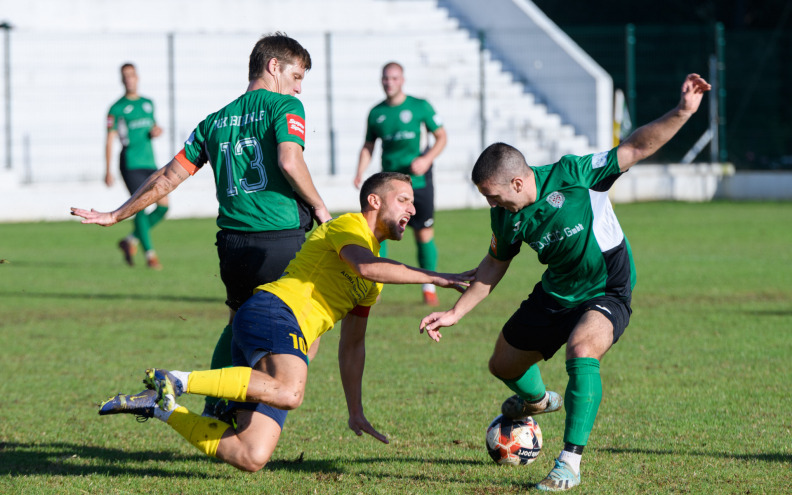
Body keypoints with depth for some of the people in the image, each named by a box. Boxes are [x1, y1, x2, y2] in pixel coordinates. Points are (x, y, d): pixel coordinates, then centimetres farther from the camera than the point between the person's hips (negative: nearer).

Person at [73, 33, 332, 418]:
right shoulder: (284, 106, -1)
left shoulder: (215, 121, 17)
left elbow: (168, 177, 16)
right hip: (283, 239, -6)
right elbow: (290, 161, -18)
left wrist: (116, 215, 23)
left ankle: (212, 414, 23)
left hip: (232, 240, 6)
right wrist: (318, 206, -4)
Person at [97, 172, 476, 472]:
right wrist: (433, 277, -15)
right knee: (288, 392, -40)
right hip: (272, 310, -9)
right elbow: (366, 266, -20)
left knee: (251, 458, -8)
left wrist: (356, 412, 35)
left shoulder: (371, 284, 30)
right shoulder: (349, 226, 3)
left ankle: (159, 405, 4)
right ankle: (178, 381, -28)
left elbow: (352, 344, 37)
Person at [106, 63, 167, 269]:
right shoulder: (117, 108, -2)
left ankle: (131, 240, 13)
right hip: (131, 164, -6)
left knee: (163, 204, -3)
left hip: (150, 163, 6)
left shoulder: (148, 103, 16)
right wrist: (108, 172, -10)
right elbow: (110, 140, -4)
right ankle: (150, 255, -6)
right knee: (141, 206, -12)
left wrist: (157, 131, 4)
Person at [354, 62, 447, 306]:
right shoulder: (376, 112, 6)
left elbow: (441, 137, 4)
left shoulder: (420, 106, -1)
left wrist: (427, 159, -13)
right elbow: (369, 146, 15)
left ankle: (429, 288, 16)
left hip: (418, 180, -2)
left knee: (424, 235, 1)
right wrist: (360, 172, -1)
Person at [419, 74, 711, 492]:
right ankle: (538, 400, 55)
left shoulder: (571, 176, -27)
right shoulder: (505, 215, -10)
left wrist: (682, 112, -37)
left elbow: (635, 148, -24)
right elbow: (496, 263, 8)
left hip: (607, 292, -6)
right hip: (555, 294, 6)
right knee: (503, 366, 16)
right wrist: (455, 313, 6)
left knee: (581, 349, -35)